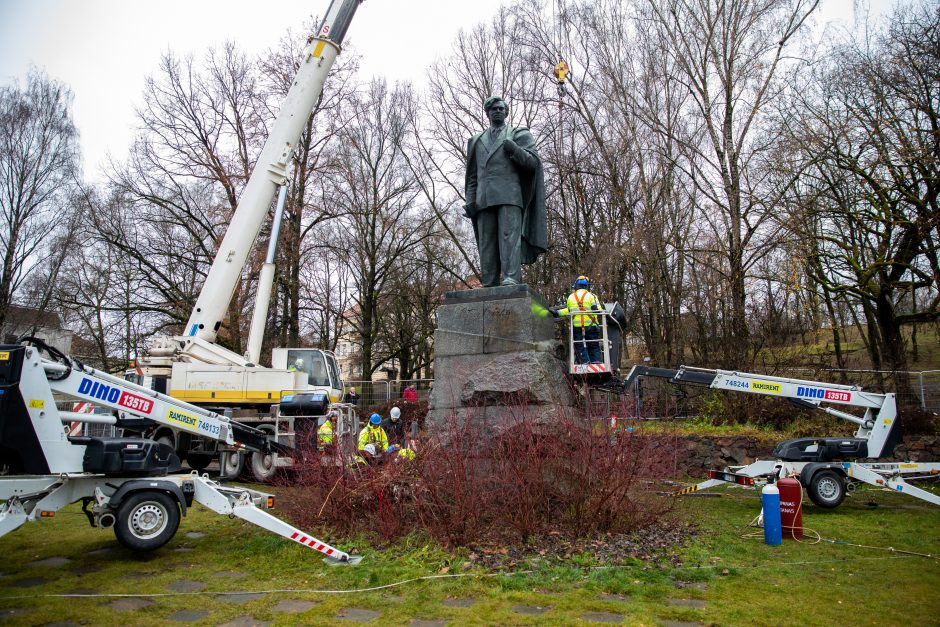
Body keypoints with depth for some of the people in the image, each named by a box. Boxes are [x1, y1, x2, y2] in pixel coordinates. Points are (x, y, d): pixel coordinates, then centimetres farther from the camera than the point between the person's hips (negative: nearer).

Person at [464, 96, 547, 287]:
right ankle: (489, 286, -8)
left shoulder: (519, 134, 17)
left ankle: (511, 278, -26)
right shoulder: (476, 141, 26)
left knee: (509, 235, -18)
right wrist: (469, 200, 8)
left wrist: (514, 149, -10)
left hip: (509, 194, -3)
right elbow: (473, 176, 22)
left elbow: (533, 162, 6)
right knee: (486, 242, -5)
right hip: (484, 198, 3)